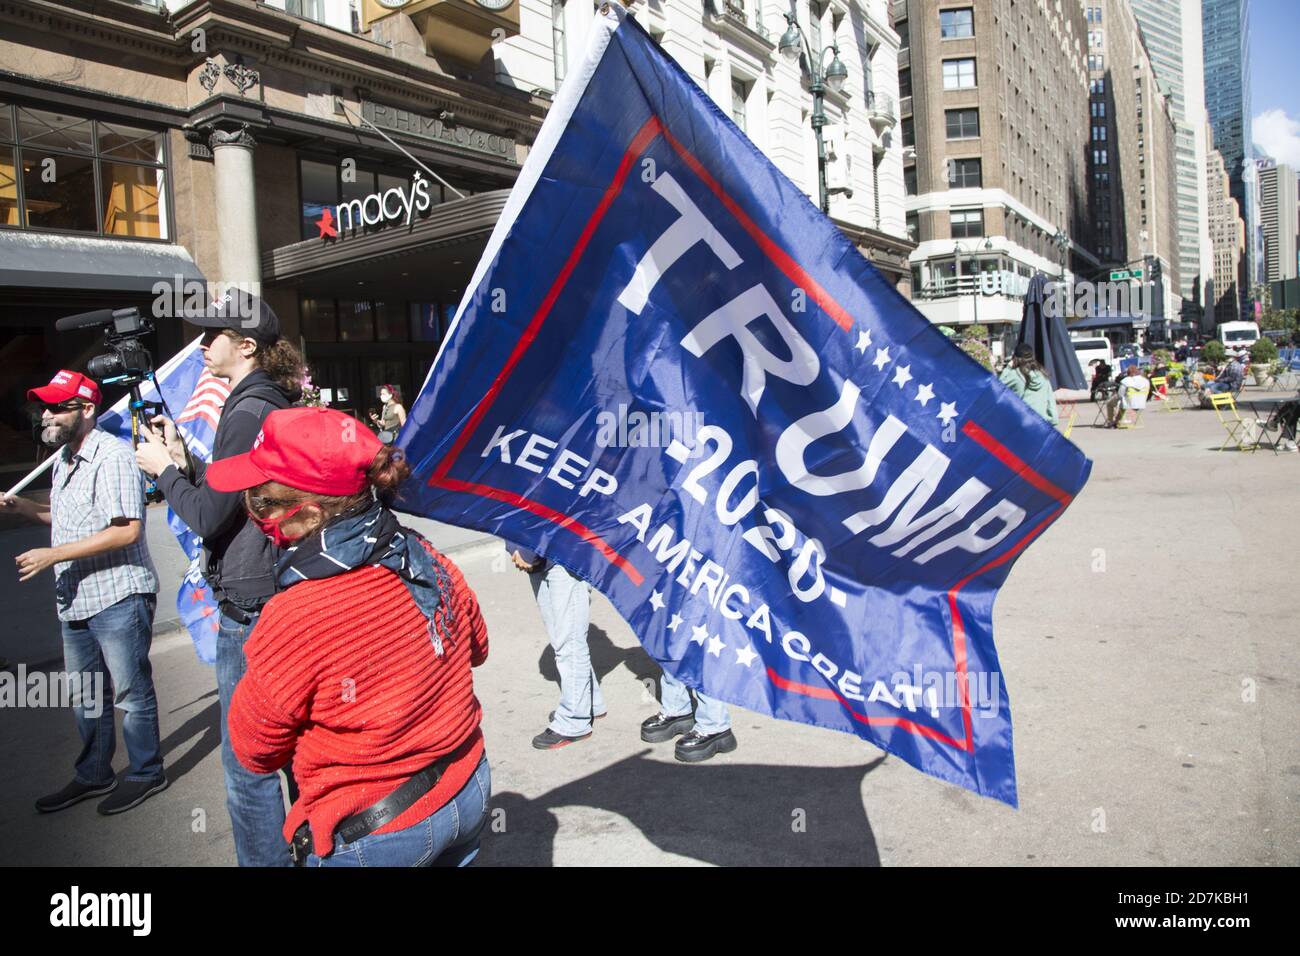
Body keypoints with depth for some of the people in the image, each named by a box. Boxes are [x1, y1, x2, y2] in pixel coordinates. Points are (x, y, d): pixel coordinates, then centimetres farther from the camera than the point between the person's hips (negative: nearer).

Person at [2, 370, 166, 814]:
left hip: (117, 597, -10)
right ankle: (93, 776, 34)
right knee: (85, 695, 19)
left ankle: (146, 773, 20)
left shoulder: (111, 456, -18)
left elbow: (126, 530, -25)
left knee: (131, 692, 4)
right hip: (75, 601, 10)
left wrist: (53, 554, -23)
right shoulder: (62, 459, 13)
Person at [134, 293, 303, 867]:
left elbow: (209, 516, -18)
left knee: (247, 763, 1)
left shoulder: (247, 413, -17)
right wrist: (182, 460, 8)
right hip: (281, 594, 11)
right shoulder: (276, 405, 13)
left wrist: (163, 470, -3)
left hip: (249, 608, -10)